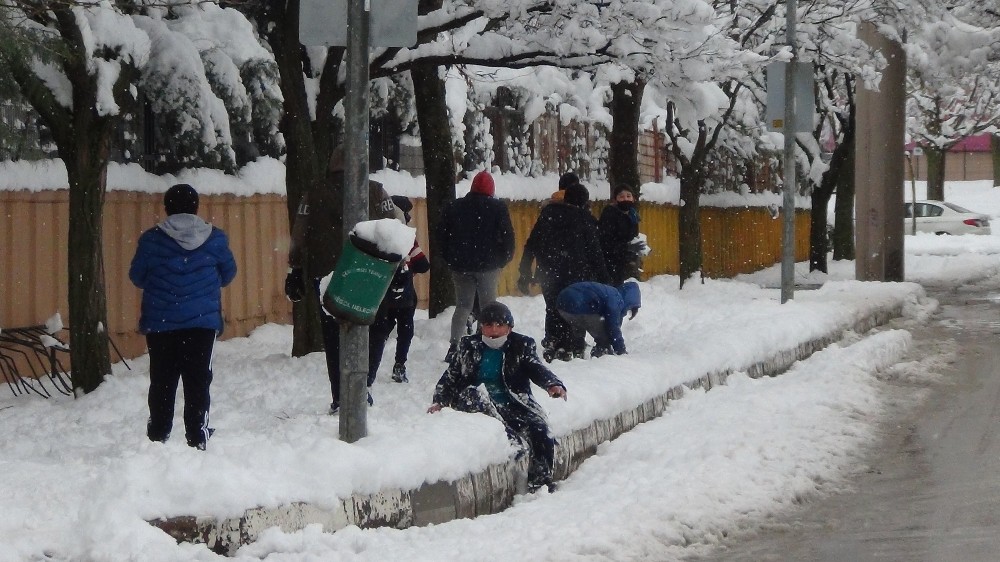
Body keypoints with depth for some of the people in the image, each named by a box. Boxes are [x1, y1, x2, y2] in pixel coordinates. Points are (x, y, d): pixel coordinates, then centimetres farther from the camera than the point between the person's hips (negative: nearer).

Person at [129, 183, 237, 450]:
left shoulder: (151, 240, -5)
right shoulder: (215, 239, -2)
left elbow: (137, 277, 6)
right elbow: (228, 274, 11)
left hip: (160, 323, 0)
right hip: (203, 323, 0)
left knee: (162, 383, 10)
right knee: (198, 383, 4)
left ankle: (157, 437, 14)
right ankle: (197, 440, 1)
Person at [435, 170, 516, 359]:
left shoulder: (454, 207, 6)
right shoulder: (498, 208, -2)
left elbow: (440, 236, 7)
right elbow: (508, 237, -5)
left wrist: (450, 260, 13)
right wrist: (503, 260, 6)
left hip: (461, 266, 2)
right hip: (488, 266, -2)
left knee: (462, 305, 10)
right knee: (488, 306, 6)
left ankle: (453, 347, -2)